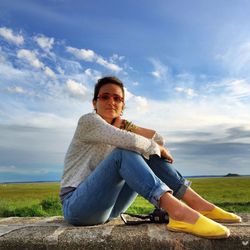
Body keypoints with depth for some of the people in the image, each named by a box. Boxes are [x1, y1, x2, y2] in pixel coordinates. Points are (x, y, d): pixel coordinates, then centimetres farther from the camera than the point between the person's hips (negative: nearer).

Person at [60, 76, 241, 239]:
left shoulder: (119, 128, 13)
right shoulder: (88, 120, -9)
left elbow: (159, 140, 7)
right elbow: (128, 141, -25)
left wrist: (130, 128, -3)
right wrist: (158, 149, -10)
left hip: (105, 206, 7)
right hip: (77, 205, -6)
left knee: (149, 154, -5)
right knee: (124, 152, -30)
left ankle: (197, 203, -14)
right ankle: (179, 212, -42)